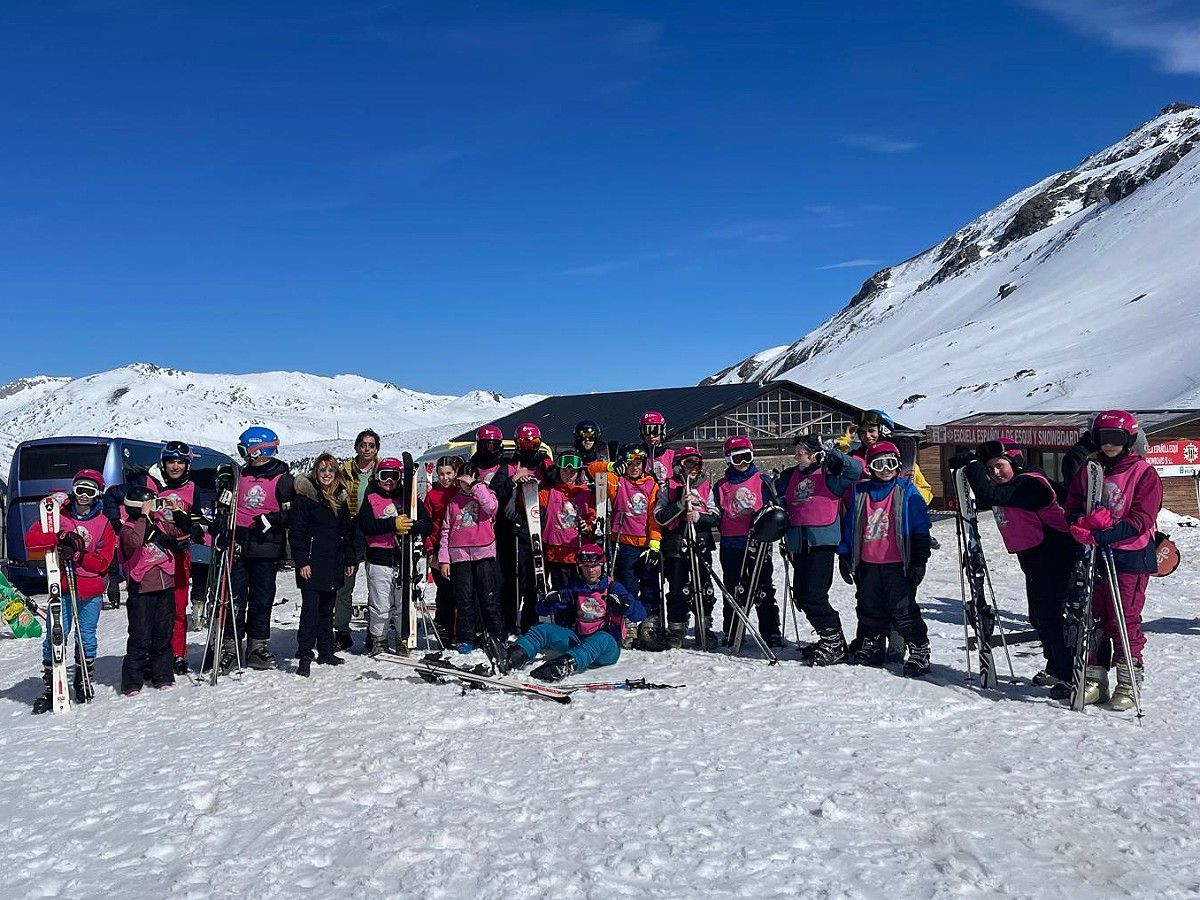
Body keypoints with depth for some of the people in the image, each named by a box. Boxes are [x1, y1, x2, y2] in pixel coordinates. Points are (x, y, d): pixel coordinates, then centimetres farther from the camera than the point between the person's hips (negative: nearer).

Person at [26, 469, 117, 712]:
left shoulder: (104, 523, 4)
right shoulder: (58, 516, 6)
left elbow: (103, 562, -2)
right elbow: (31, 539, -6)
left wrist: (77, 555, -19)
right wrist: (60, 537, -21)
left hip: (91, 591, 0)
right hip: (62, 587, 0)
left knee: (86, 637, 5)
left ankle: (84, 683, 22)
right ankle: (51, 688, 2)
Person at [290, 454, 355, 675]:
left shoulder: (340, 498, 13)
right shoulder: (304, 496, -5)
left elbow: (347, 531, 17)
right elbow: (297, 531, -8)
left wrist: (349, 560, 13)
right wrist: (301, 561, -14)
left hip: (334, 563, 6)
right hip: (312, 563, -6)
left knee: (327, 609, 12)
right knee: (310, 608, -10)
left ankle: (326, 652, 21)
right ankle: (305, 656, -6)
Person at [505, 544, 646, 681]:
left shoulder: (613, 588, 2)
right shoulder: (575, 587, 12)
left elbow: (640, 614, -9)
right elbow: (542, 610, 9)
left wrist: (622, 604, -29)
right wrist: (550, 601, -15)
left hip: (608, 648, -4)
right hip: (578, 640, 4)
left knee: (601, 638, -38)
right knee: (543, 629, -12)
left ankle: (565, 665, -62)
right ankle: (515, 656, -38)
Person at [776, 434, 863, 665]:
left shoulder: (828, 473, -3)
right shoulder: (791, 475, 16)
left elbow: (856, 468, -17)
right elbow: (775, 492, 30)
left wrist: (833, 453, -24)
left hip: (822, 541, -7)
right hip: (798, 543, 7)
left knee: (813, 596, -12)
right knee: (801, 596, 9)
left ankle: (835, 645, 1)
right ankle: (828, 639, 24)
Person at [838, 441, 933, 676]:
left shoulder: (907, 490, -1)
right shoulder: (860, 491, 9)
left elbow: (920, 528, -1)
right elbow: (849, 525, 14)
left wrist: (919, 560, -5)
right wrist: (844, 555, 11)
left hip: (897, 564, -4)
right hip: (867, 564, 4)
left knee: (903, 610, -5)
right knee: (870, 608, 13)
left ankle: (919, 651, 4)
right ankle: (872, 647, 28)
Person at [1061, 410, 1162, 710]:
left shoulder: (1144, 473, -4)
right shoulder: (1088, 471, 10)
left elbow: (1141, 520, -12)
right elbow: (1070, 509, 8)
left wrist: (1106, 534, -25)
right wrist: (1083, 523, -15)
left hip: (1131, 556, -4)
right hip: (1093, 556, 4)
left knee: (1125, 619, -3)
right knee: (1094, 618, 7)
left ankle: (1128, 683, 10)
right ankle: (1095, 680, 17)